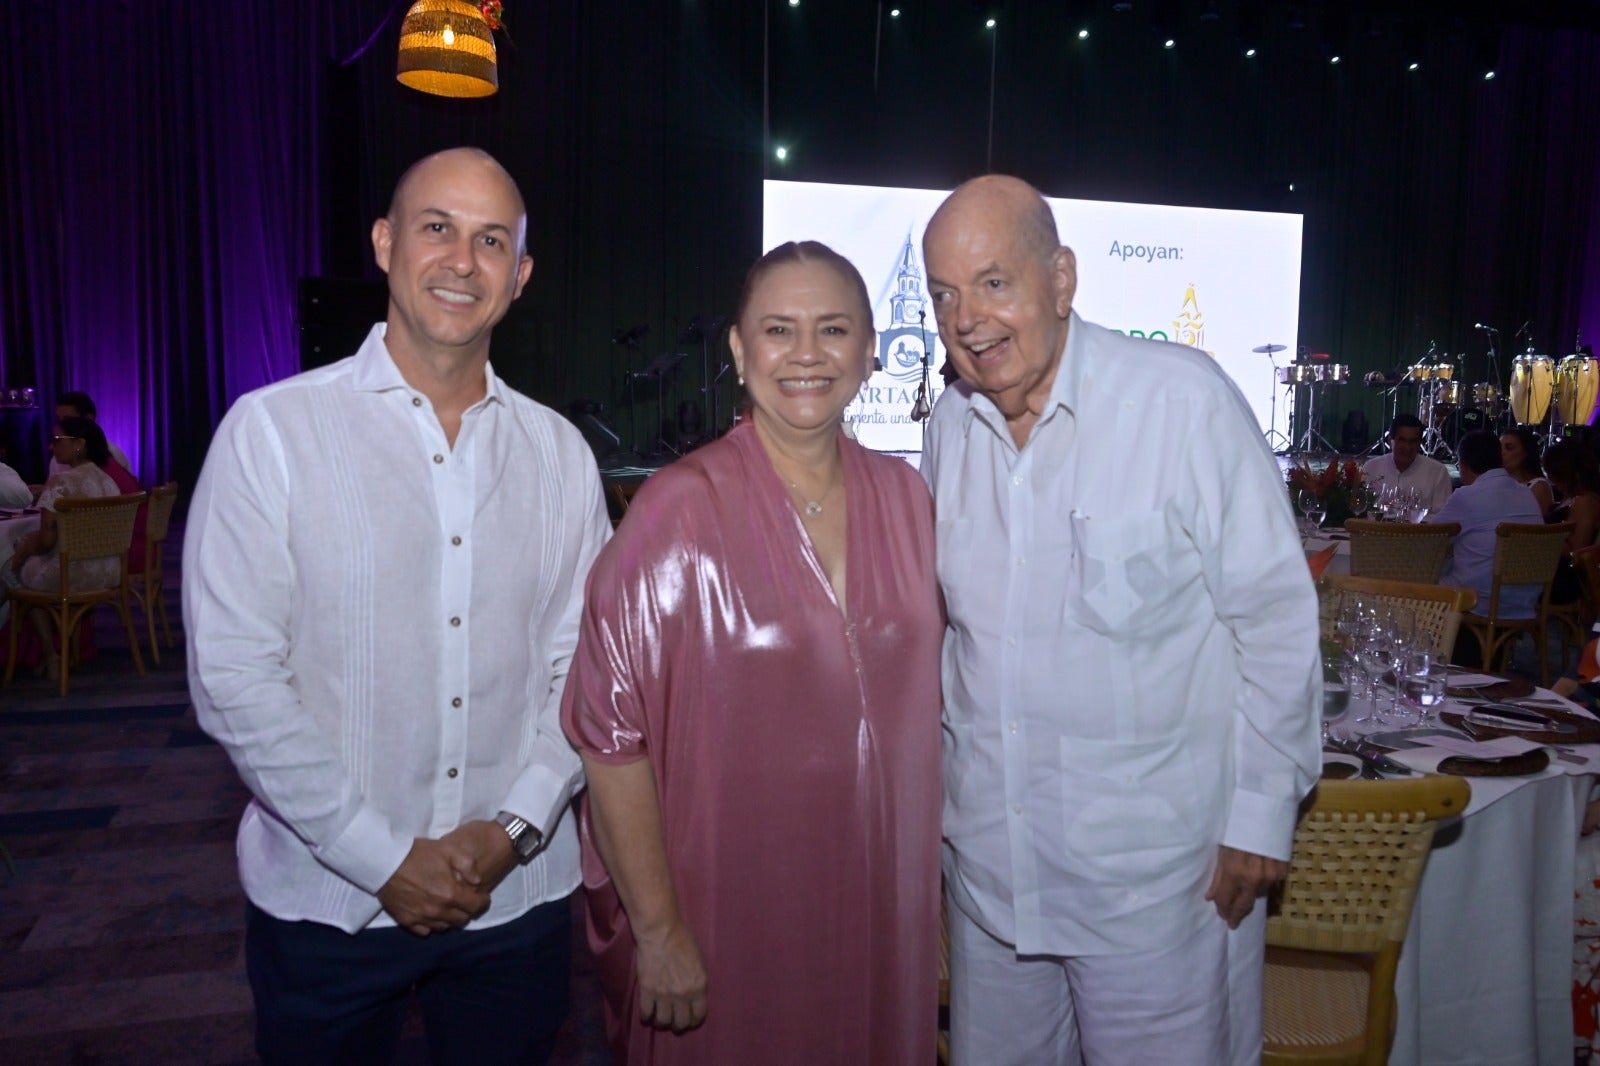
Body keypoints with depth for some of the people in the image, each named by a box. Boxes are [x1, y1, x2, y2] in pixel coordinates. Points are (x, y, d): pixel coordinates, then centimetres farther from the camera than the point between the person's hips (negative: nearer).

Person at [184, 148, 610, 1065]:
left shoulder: (558, 452, 3)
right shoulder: (273, 430, -7)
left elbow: (584, 664, 3)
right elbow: (235, 677, -10)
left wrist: (517, 826, -9)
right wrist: (384, 858, -12)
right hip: (328, 902, -2)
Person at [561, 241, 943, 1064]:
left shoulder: (904, 498, 1)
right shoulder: (684, 509, -15)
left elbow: (918, 692, 8)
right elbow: (609, 730, -15)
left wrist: (934, 903, 7)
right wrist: (659, 929, -13)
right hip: (730, 924, -4)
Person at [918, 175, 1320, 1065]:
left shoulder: (1184, 399, -13)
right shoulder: (951, 422, 3)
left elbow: (1275, 618, -8)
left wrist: (1262, 812, -7)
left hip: (1154, 867, -4)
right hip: (989, 858, 5)